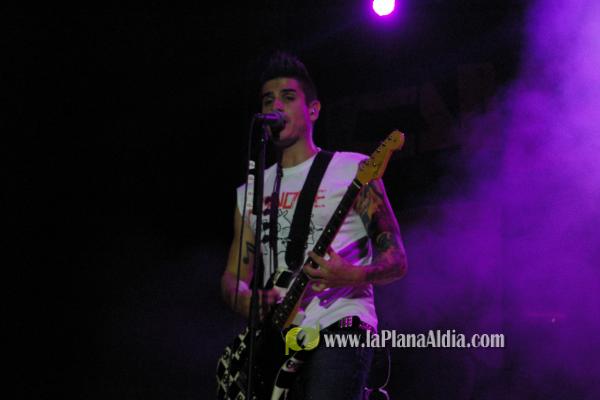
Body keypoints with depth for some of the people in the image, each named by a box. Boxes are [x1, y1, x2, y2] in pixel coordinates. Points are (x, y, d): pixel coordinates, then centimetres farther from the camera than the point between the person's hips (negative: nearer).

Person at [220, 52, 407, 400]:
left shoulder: (353, 170, 4)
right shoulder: (251, 192, 18)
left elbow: (396, 261, 0)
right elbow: (232, 277, 19)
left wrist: (350, 276, -21)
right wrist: (245, 300, -5)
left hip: (339, 330, -4)